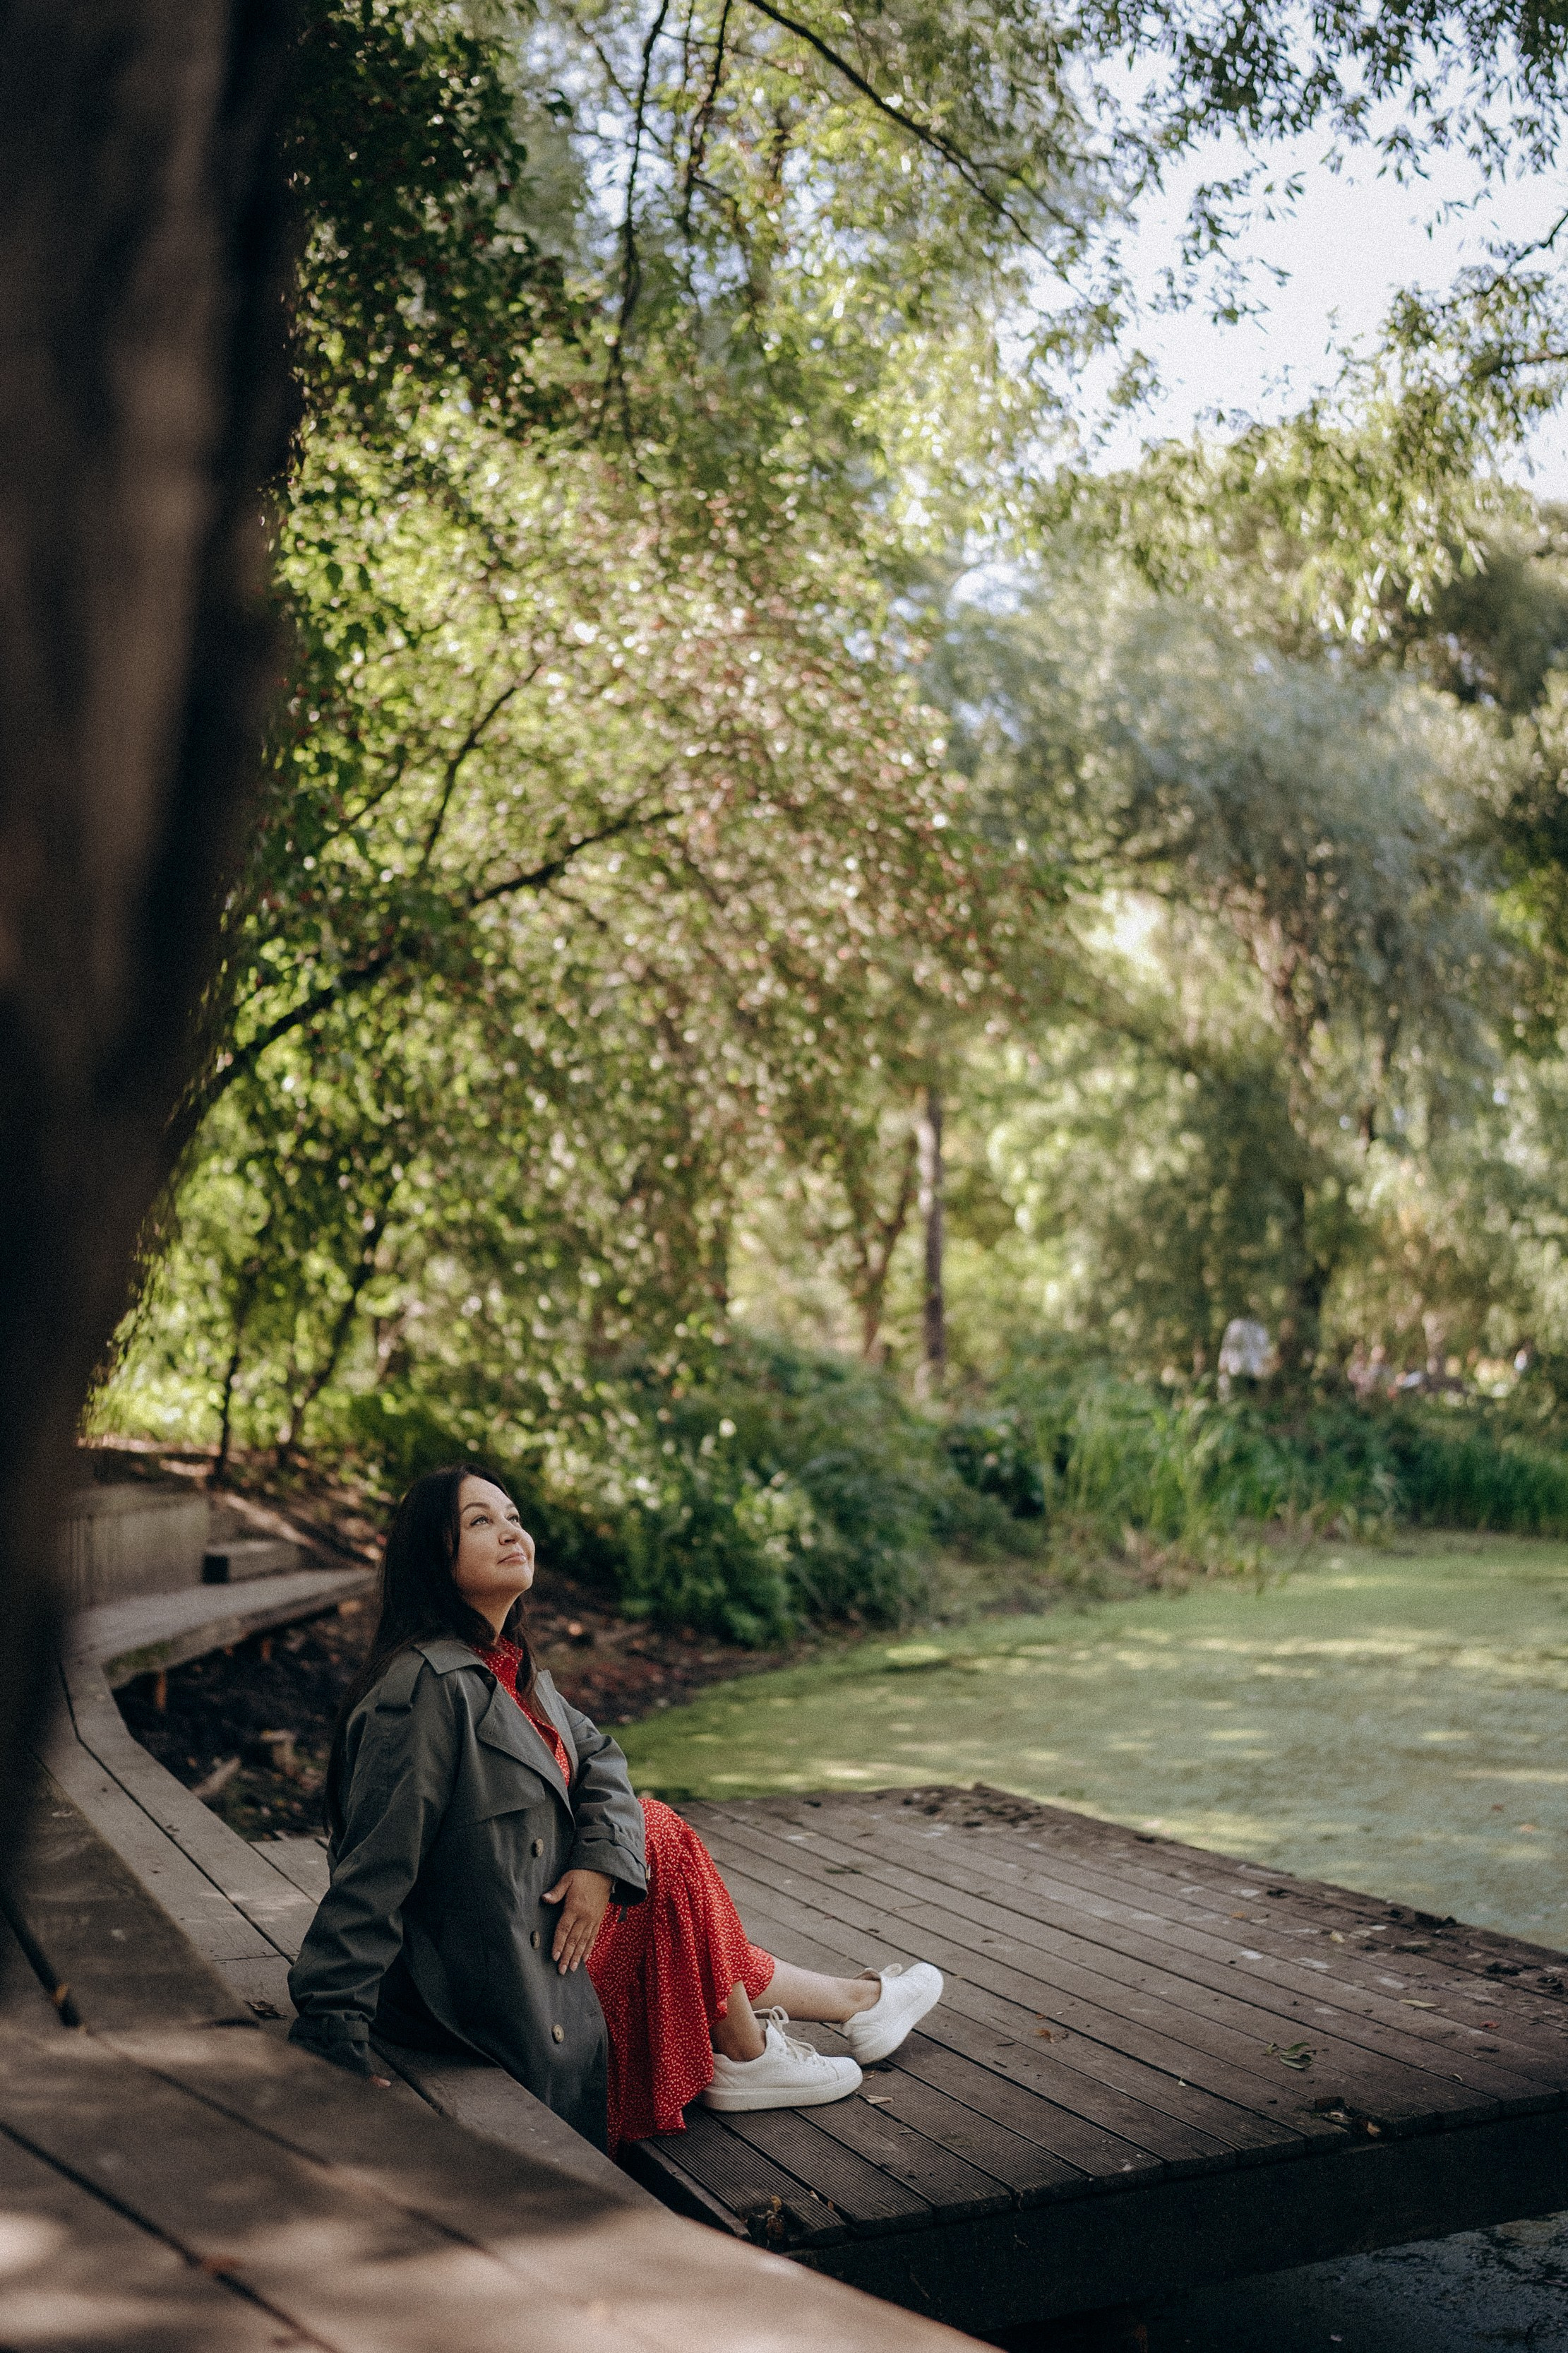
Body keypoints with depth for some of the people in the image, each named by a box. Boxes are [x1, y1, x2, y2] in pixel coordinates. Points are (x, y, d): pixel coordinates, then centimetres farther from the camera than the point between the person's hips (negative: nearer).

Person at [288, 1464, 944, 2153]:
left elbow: (597, 1756, 11)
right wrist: (329, 2031, -30)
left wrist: (601, 1862, -9)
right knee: (665, 1847, -2)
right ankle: (742, 2052, 17)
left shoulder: (508, 1666, 5)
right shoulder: (427, 1685, -25)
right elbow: (375, 1865, -28)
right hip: (489, 1985, -9)